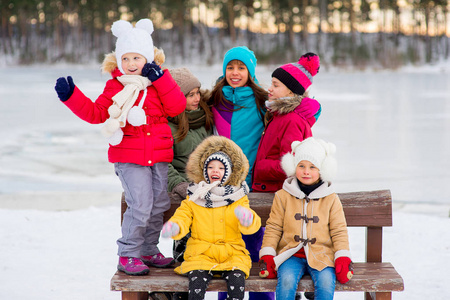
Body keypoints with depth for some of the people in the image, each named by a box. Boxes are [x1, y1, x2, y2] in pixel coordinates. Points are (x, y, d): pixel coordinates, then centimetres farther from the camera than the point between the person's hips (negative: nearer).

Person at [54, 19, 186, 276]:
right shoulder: (115, 86, 2)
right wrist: (71, 96, -9)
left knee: (160, 204, 11)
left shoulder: (159, 83, 5)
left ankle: (149, 250, 27)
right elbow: (96, 113, 2)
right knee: (140, 205, -14)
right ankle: (128, 255, -4)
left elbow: (177, 107, -7)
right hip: (129, 156, -4)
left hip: (159, 155, 4)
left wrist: (161, 79, -14)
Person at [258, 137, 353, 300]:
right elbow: (273, 228, 9)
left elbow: (339, 231, 9)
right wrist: (267, 256, -2)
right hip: (291, 255, 0)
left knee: (326, 281, -28)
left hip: (321, 256, 0)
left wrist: (343, 259, -4)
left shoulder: (331, 199, 7)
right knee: (287, 280, -29)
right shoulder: (283, 196, 7)